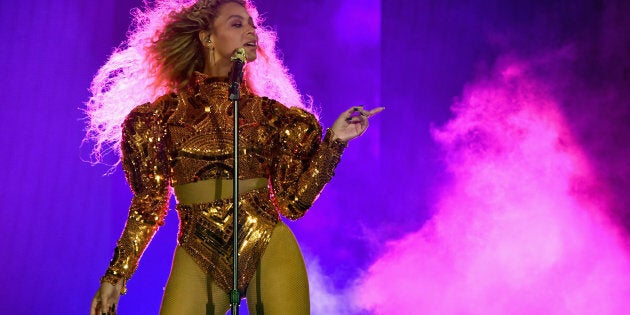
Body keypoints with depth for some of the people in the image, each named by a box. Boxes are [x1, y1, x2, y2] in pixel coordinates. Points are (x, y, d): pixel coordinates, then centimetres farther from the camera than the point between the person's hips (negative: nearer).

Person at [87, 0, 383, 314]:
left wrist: (333, 141, -3)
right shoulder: (163, 114, 5)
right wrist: (115, 276, 6)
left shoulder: (270, 114, 8)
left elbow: (294, 201, 4)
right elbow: (149, 205, 9)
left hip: (271, 252, 1)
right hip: (198, 257, 0)